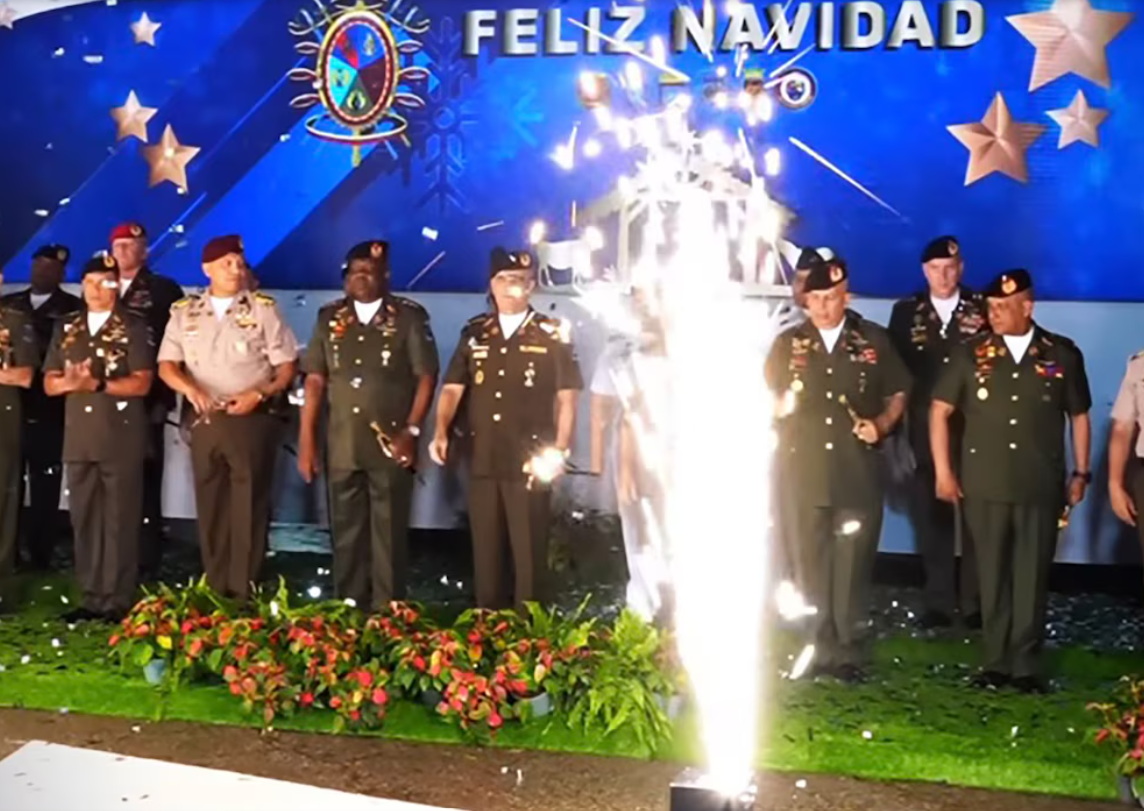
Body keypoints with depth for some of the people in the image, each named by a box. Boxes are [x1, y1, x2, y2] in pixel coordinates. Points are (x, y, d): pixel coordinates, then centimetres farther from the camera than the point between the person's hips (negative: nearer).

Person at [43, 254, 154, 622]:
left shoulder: (133, 328, -1)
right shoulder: (67, 329, 14)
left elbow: (141, 384, -9)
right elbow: (50, 384, 12)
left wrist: (95, 383, -16)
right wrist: (70, 382, -10)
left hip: (122, 438, -5)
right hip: (79, 436, 5)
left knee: (120, 521, -2)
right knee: (84, 520, 7)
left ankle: (118, 601, 2)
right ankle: (92, 597, 14)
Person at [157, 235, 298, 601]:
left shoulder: (263, 309, 0)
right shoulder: (184, 312, 8)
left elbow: (287, 366, -1)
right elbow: (166, 365, 4)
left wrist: (259, 394, -16)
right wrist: (190, 389, -15)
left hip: (251, 419, -3)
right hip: (203, 420, 3)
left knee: (249, 507, -2)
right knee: (210, 506, 8)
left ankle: (244, 594, 3)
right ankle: (215, 592, 17)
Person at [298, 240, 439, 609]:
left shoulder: (409, 316, 0)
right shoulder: (330, 318, 9)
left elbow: (426, 376, -2)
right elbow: (315, 380, 8)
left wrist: (412, 430, -10)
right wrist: (306, 440, 2)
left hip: (390, 446, -3)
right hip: (341, 447, 3)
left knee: (389, 536, 1)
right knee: (345, 536, 8)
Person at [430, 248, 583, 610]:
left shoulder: (552, 334, 0)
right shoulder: (474, 333, 9)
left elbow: (567, 396, 0)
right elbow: (452, 388, 7)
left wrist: (560, 450, -6)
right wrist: (441, 433, -8)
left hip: (530, 464, -3)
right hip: (483, 461, 3)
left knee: (529, 551, 1)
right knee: (486, 550, 10)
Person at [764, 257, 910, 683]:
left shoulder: (874, 340, 3)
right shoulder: (788, 344, 7)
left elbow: (898, 394, 10)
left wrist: (882, 424, -7)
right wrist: (780, 407, -3)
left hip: (858, 472, -1)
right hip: (804, 473, 1)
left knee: (853, 564, 2)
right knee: (811, 565, 6)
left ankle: (849, 652, 12)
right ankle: (820, 650, 16)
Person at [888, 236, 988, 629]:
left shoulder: (983, 309, 2)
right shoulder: (905, 312, 7)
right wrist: (899, 417, -7)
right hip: (926, 432, 2)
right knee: (932, 521, 6)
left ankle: (975, 603, 13)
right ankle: (939, 602, 15)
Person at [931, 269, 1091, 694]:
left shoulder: (1063, 355, 1)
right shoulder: (972, 353, 0)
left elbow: (1079, 416, 10)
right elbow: (939, 410, 4)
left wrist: (1081, 473, 8)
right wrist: (942, 471, 0)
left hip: (1041, 486, 0)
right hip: (984, 485, 1)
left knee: (1032, 578, 3)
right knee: (993, 576, 7)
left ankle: (1025, 665, 13)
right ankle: (996, 662, 16)